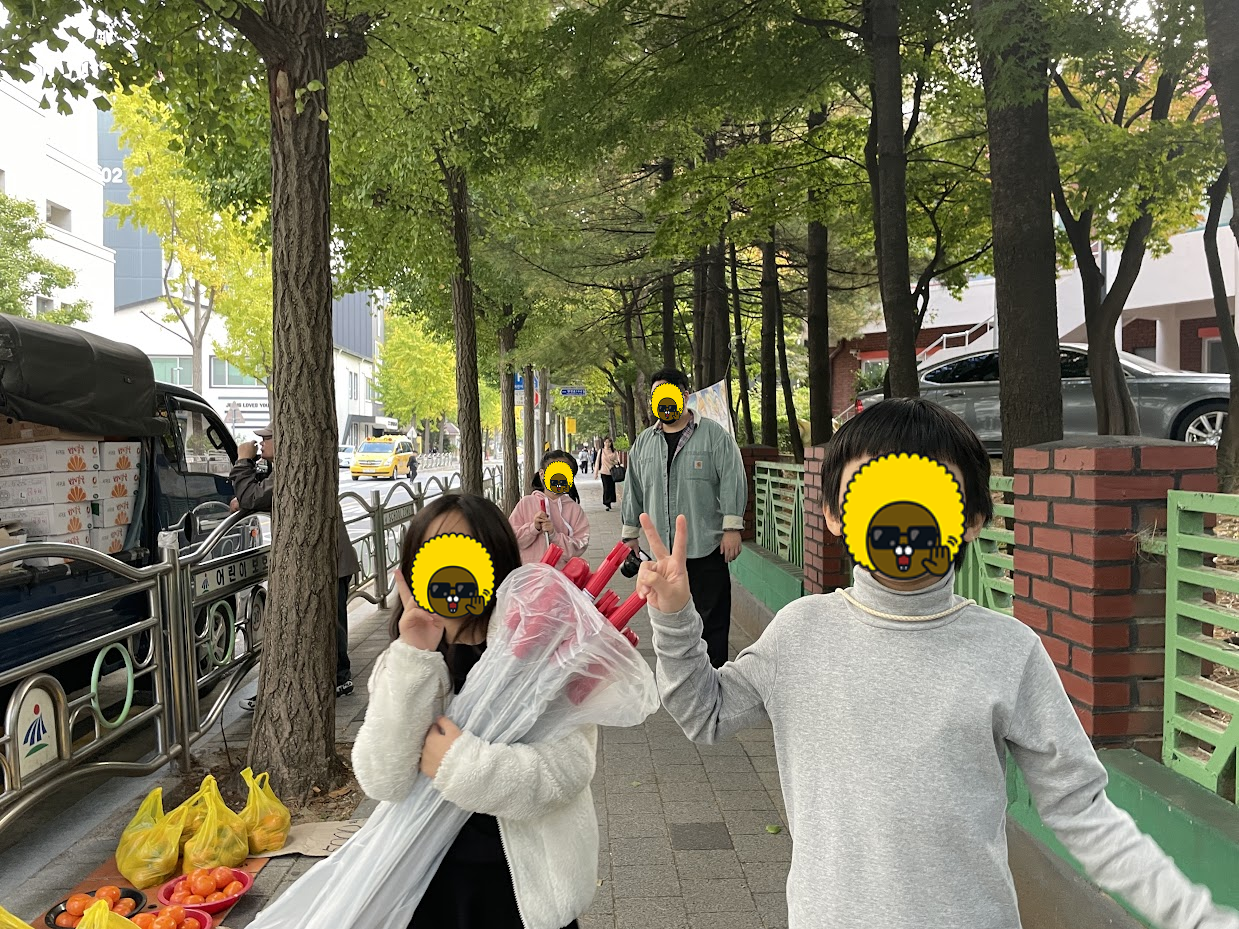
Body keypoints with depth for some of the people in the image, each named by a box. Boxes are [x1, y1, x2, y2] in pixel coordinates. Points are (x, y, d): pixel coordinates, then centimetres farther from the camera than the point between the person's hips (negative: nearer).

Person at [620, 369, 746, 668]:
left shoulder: (713, 435, -1)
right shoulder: (643, 442, 14)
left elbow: (733, 480, -6)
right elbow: (634, 491, 19)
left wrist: (732, 528, -12)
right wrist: (630, 534, 19)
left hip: (706, 546, -4)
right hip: (662, 550, 5)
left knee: (712, 620, 1)